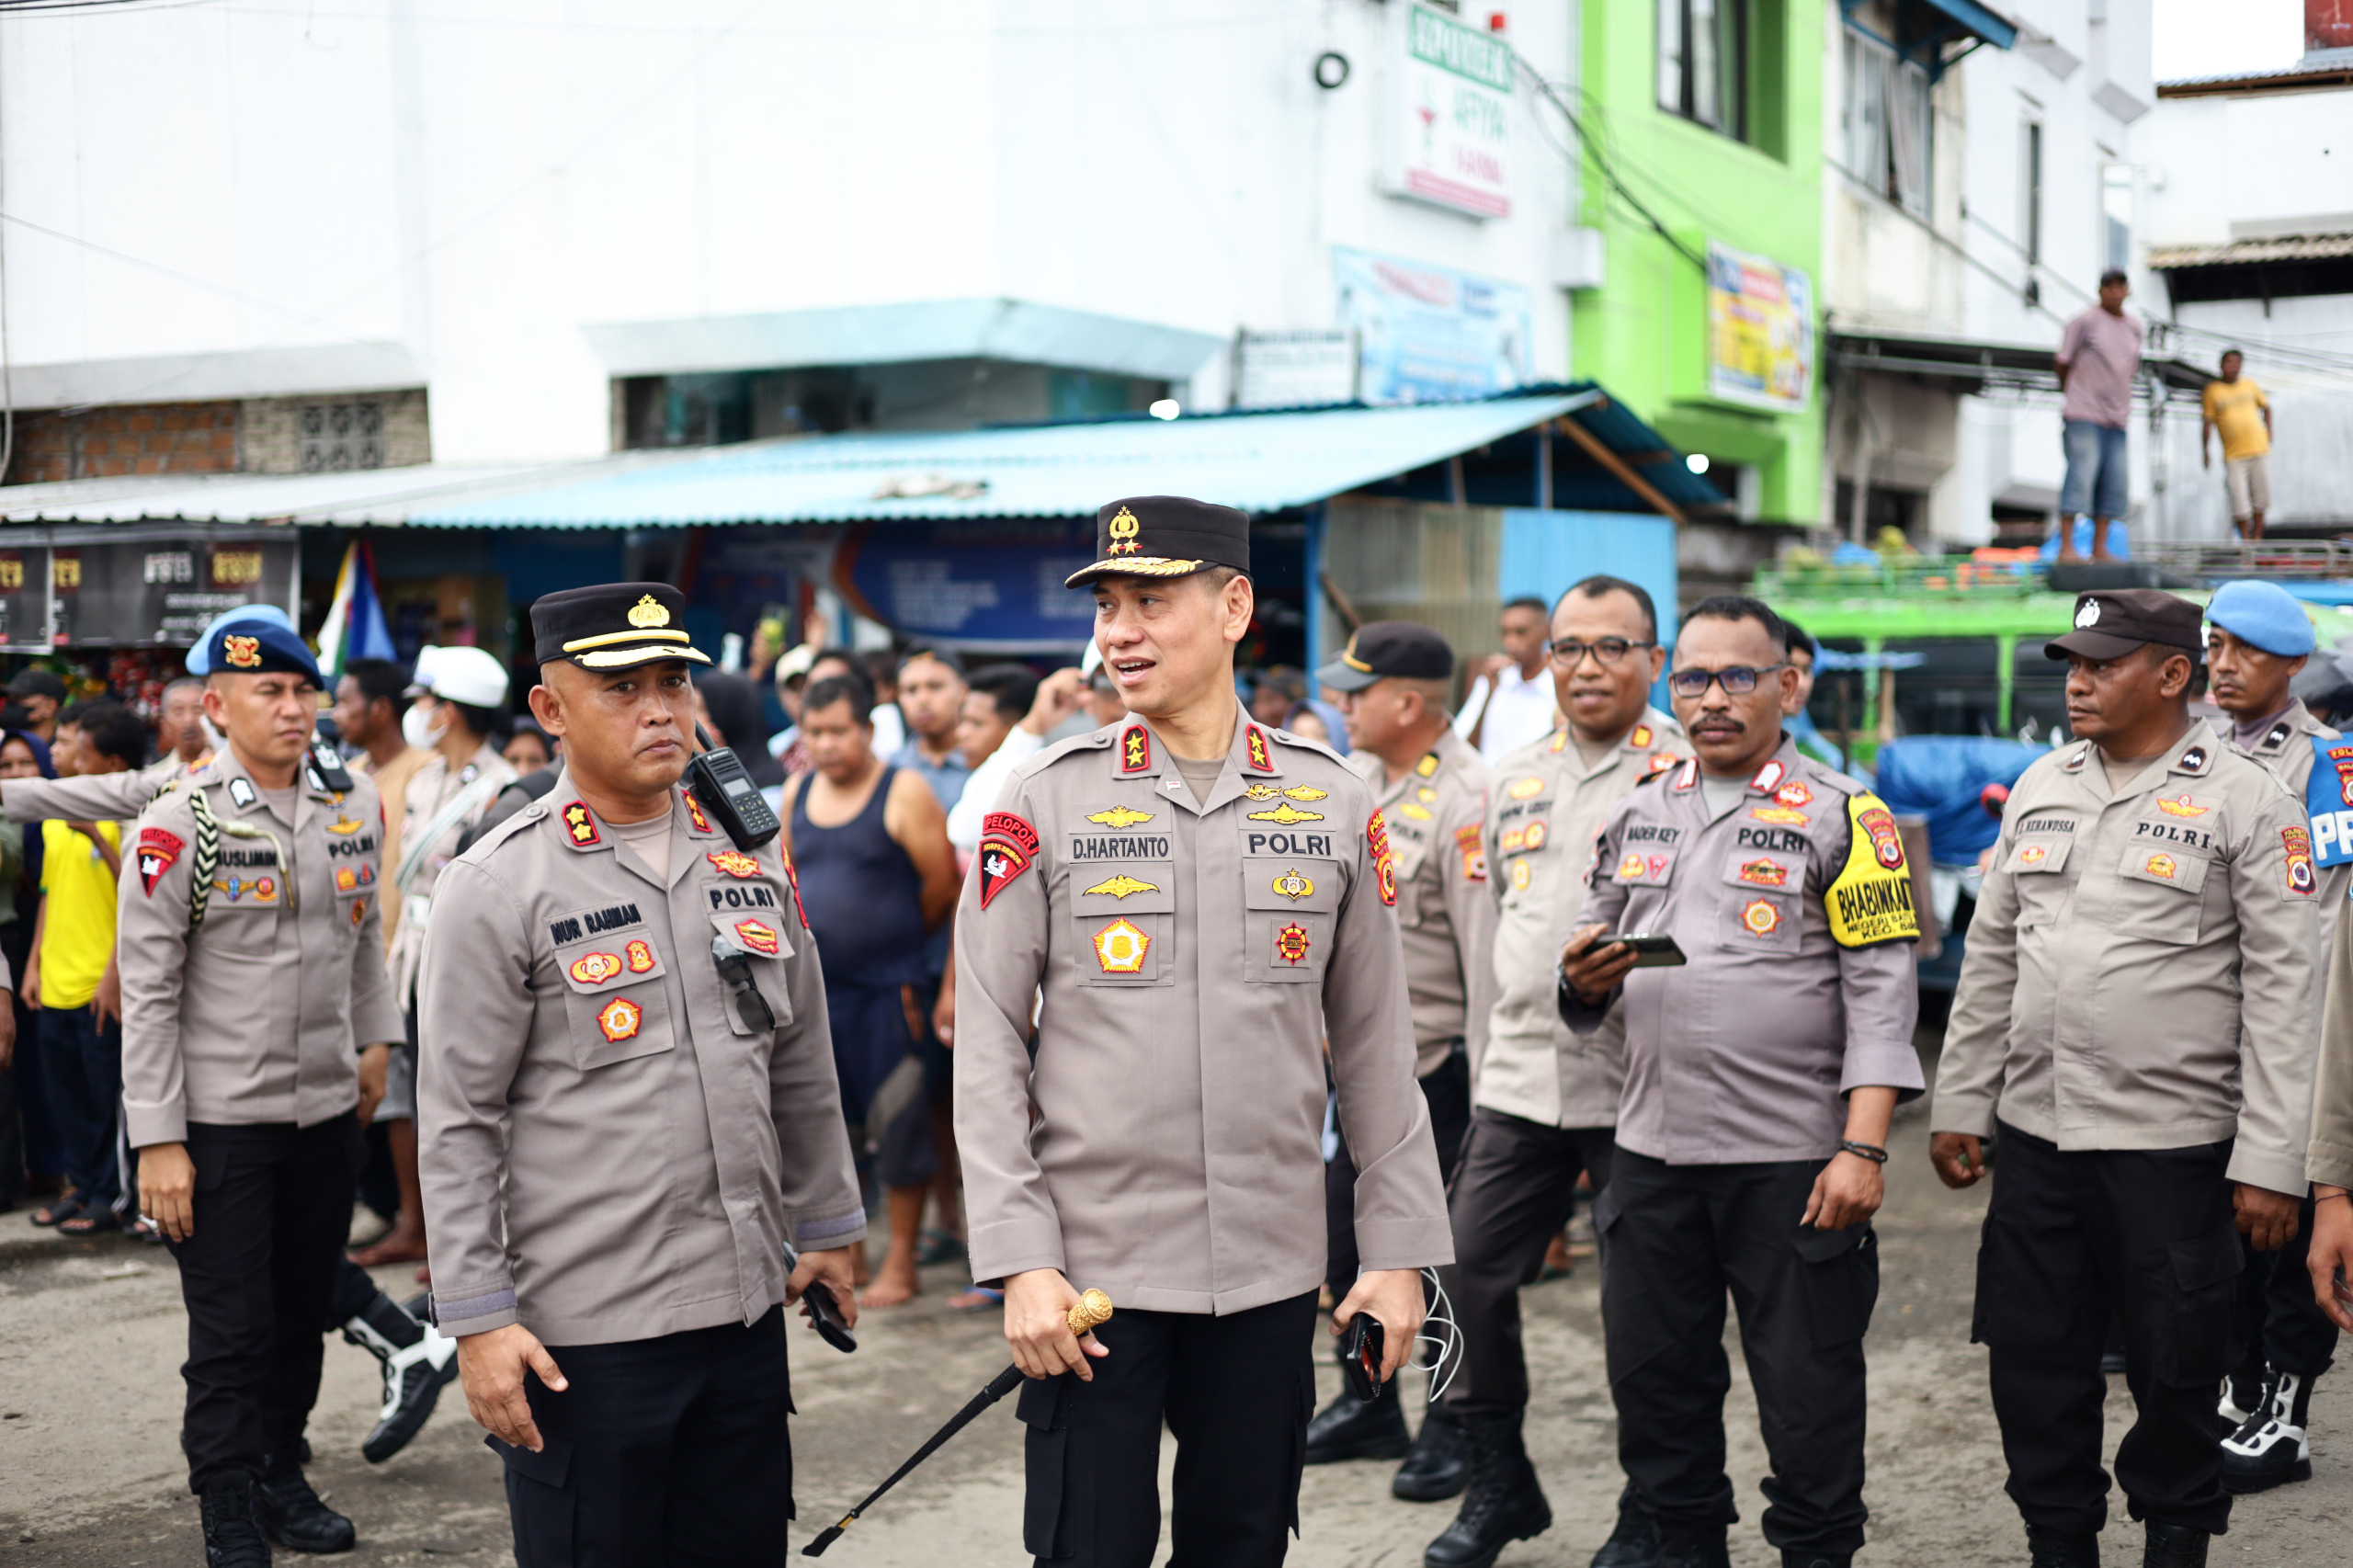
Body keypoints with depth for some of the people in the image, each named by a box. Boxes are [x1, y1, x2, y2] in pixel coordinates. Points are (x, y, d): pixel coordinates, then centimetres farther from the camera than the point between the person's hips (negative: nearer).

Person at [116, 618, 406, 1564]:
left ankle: (283, 1476, 31)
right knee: (230, 1332, 0)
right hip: (220, 1121, -5)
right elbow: (147, 995, -11)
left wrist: (374, 1038, 15)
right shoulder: (178, 828, -11)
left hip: (329, 1109, 5)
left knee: (304, 1311, 15)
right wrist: (157, 1141, -13)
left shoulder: (352, 808, 4)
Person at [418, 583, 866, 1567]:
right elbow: (457, 1126, -9)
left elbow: (803, 1070, 17)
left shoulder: (749, 859, 8)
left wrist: (828, 1227, 18)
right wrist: (477, 1321, -11)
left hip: (747, 1309, 5)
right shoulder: (497, 887, -8)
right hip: (582, 1333, -5)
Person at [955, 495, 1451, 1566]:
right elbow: (988, 1051, -3)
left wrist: (1399, 1245, 4)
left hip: (1272, 1272, 2)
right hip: (1093, 1267, -2)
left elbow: (1375, 1046, 7)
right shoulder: (1043, 804, -2)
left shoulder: (1334, 805, 4)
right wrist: (1020, 1259, -10)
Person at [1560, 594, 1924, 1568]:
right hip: (1653, 1150, 5)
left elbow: (1881, 990, -7)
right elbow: (1596, 965, 20)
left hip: (1793, 1158, -5)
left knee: (1807, 1386, 4)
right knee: (1655, 1377, 13)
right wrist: (1583, 978, -5)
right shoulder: (1637, 815, 13)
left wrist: (1864, 1148, -15)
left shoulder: (1840, 814, -2)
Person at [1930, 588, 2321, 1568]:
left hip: (2174, 1145, -5)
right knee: (2032, 1360, 10)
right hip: (2037, 1134, 5)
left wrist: (2269, 1160, -12)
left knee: (2175, 1370, 7)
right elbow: (1991, 958, 15)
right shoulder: (2039, 789, 10)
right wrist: (1959, 1104, 11)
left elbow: (2285, 993, -8)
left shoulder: (2249, 803, -6)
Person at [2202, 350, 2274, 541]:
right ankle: (2245, 538, 6)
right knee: (2239, 499, -6)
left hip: (2259, 450, 3)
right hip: (2233, 455, -3)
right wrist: (2205, 452, -4)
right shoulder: (2212, 391, 0)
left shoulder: (2250, 386, 8)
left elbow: (2266, 407, 22)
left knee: (2261, 496, 5)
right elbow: (2206, 422, 0)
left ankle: (2257, 536, 17)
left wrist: (2269, 432, 10)